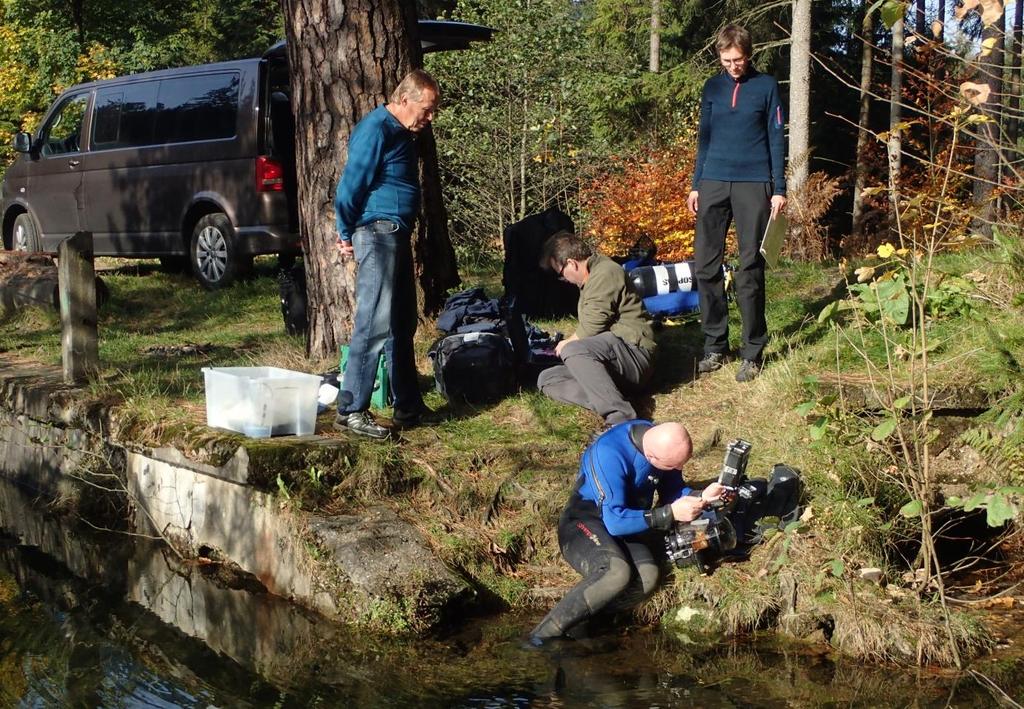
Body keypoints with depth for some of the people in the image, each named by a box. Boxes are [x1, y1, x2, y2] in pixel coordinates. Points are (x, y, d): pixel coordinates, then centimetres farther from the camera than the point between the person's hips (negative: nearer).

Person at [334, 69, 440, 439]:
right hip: (378, 233, -10)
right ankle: (351, 411, -10)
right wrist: (347, 235, -6)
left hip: (398, 236, 10)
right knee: (375, 325, -13)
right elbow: (350, 186, -15)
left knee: (402, 325, 14)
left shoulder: (401, 132, 17)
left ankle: (408, 407, 22)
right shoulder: (376, 130, -14)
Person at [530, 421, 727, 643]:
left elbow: (673, 492, 8)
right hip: (584, 524, -6)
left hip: (630, 524, 6)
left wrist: (700, 497, -11)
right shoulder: (609, 453, -28)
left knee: (647, 576, -28)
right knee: (617, 571, -37)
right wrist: (670, 514, -27)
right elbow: (615, 521, -28)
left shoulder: (665, 444, -7)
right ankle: (544, 636, -26)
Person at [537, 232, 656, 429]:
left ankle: (621, 417, -37)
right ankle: (607, 403, -21)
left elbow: (591, 327, -16)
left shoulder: (605, 273, -11)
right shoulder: (594, 275, 21)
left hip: (633, 350, -10)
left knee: (572, 351, -34)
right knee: (547, 379, -1)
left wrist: (567, 344, 0)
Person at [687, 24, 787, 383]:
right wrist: (696, 185, 12)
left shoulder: (766, 86, 2)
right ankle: (715, 346, 8)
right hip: (714, 183, 3)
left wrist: (779, 189, -4)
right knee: (706, 265, -1)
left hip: (753, 185, -3)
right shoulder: (712, 88, 11)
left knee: (750, 270, -2)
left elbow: (776, 139, 1)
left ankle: (752, 352, 3)